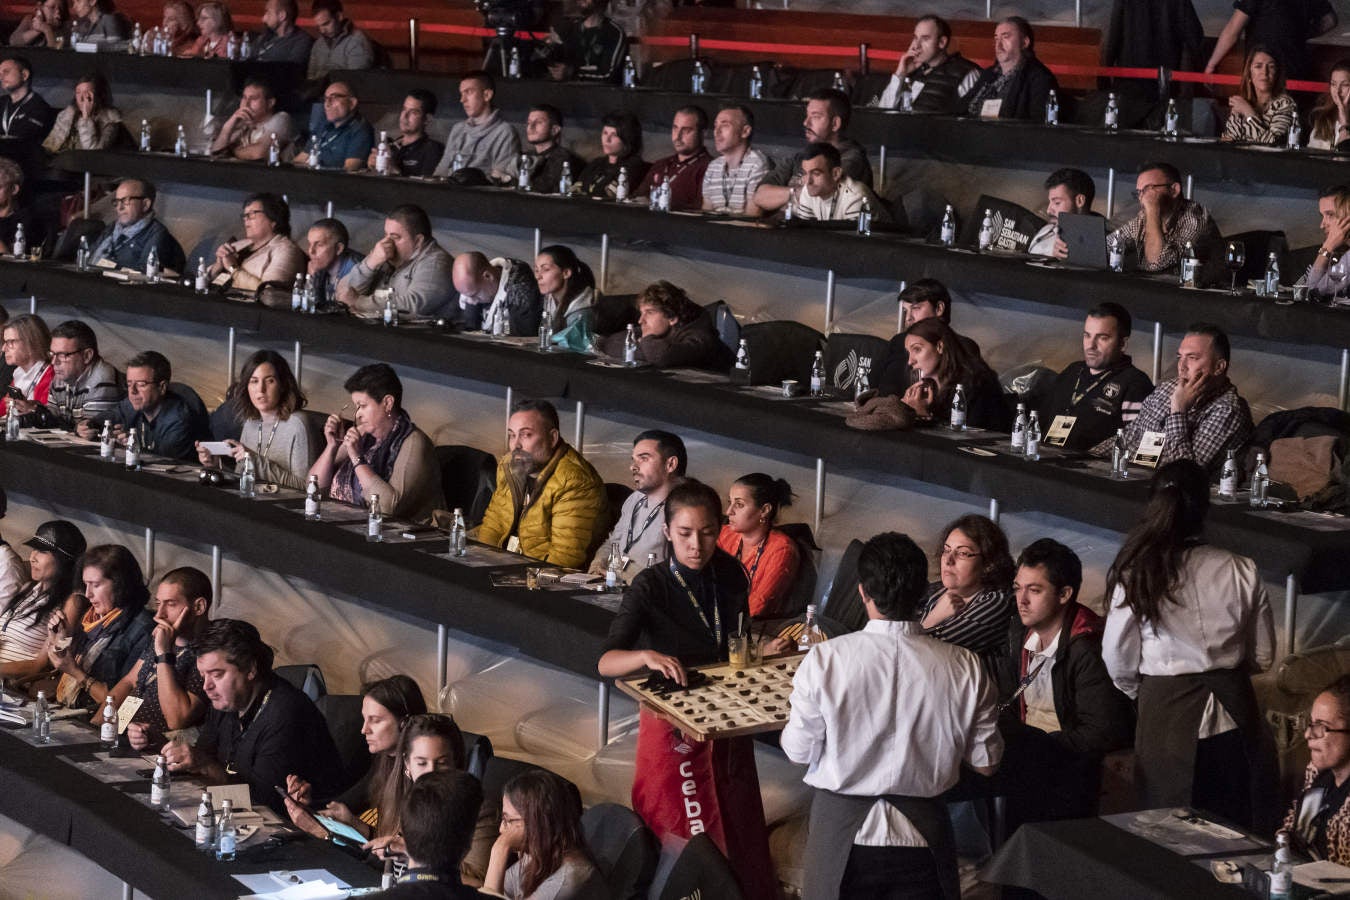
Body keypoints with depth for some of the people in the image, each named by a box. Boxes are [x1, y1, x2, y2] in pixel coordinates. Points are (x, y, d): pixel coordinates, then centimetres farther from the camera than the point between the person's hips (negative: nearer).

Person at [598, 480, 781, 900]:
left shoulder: (731, 576, -2)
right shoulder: (651, 587, -17)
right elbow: (605, 662, -26)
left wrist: (764, 651, -6)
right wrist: (647, 656, -45)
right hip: (674, 722, -5)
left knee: (738, 829, 17)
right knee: (680, 838, 5)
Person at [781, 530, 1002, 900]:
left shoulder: (824, 660, -14)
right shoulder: (966, 668, -8)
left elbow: (799, 751, -3)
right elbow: (986, 763, 2)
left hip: (842, 835, -1)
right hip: (923, 838, 1)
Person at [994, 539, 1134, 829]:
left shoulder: (1087, 651, -17)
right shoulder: (1019, 633, 9)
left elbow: (1103, 732, -21)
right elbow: (1005, 704, 18)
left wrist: (1042, 747, -21)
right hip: (1027, 746, 7)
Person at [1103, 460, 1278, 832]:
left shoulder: (1135, 575, -12)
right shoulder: (1242, 572, -8)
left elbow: (1118, 663, -4)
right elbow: (1262, 658, 3)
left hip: (1165, 715, -1)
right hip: (1234, 713, 2)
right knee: (1240, 832, 14)